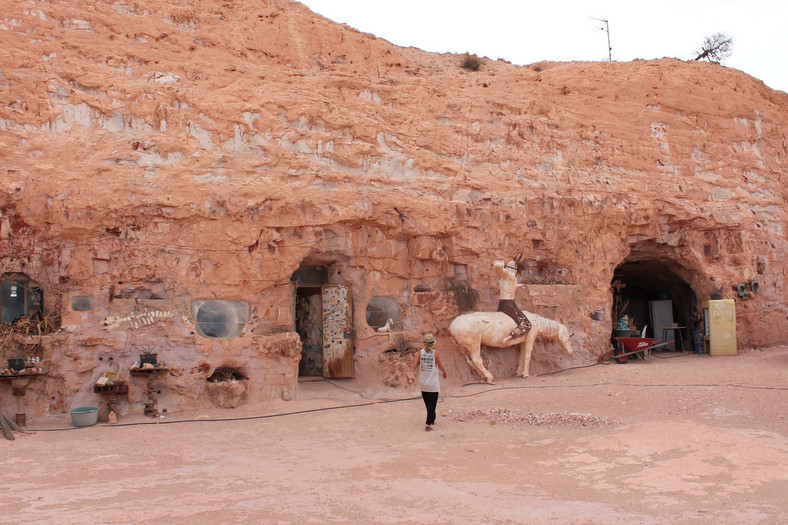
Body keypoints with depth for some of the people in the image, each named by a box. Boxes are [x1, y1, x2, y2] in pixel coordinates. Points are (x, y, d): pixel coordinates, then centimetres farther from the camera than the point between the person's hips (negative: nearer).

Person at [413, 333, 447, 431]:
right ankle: (428, 424, -7)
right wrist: (444, 373, 17)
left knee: (428, 403, 19)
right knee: (432, 404, 1)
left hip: (423, 382, 3)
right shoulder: (435, 352, -11)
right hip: (433, 383, -3)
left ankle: (431, 420, 35)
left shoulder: (420, 352, -4)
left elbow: (414, 366, -9)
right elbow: (440, 366, -3)